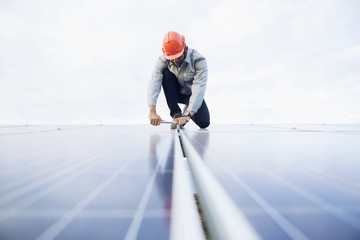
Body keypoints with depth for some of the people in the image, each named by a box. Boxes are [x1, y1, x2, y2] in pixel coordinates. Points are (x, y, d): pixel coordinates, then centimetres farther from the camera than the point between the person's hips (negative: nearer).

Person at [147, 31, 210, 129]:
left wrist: (188, 115, -50)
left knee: (204, 123, -18)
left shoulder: (198, 59, -28)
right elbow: (154, 83, -34)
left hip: (192, 94, -1)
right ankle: (176, 114, -19)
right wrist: (152, 111, -49)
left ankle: (187, 111, 18)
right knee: (166, 74, -29)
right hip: (176, 93, 1)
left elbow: (199, 88, -38)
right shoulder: (163, 60, -22)